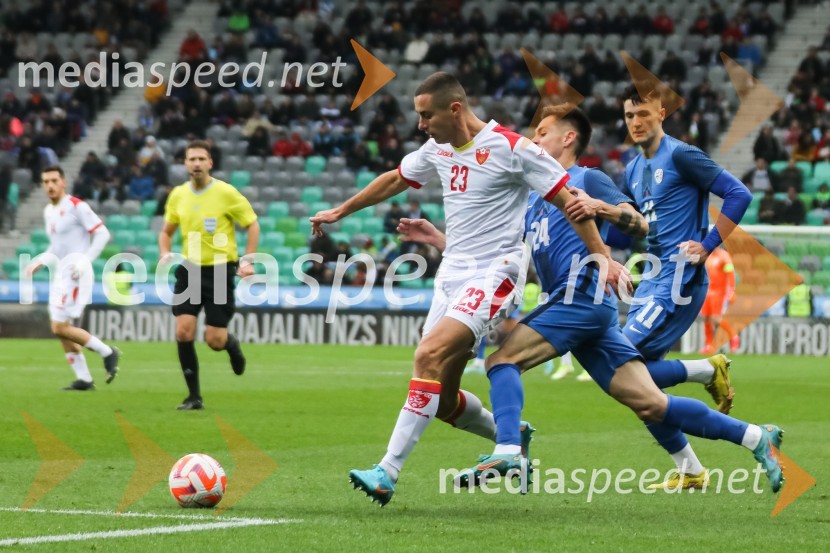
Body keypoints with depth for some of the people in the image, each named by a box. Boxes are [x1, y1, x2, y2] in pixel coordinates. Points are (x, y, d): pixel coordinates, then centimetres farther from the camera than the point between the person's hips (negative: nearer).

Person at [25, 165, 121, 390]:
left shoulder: (76, 207, -10)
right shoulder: (48, 211, 15)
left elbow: (102, 233, -13)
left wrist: (86, 259, -22)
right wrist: (40, 262, 14)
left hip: (75, 272, -9)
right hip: (60, 274, 9)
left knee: (60, 327, -14)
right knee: (61, 330, 5)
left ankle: (107, 353, -1)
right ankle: (84, 379, 11)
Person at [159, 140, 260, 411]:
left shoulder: (226, 193, -8)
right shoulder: (178, 195, 5)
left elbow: (252, 225, 0)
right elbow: (167, 231, 19)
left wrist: (247, 260, -10)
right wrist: (165, 254, 0)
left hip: (220, 270, -3)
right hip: (190, 270, 3)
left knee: (214, 340, -7)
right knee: (183, 331, -11)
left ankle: (232, 345, 32)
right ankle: (194, 396, -1)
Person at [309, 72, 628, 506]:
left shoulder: (511, 148, -12)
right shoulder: (438, 149, 9)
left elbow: (568, 199, -8)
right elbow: (395, 180, 28)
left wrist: (602, 257, -14)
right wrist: (341, 211, 37)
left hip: (492, 274, -8)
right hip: (451, 274, 8)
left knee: (430, 356, -26)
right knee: (441, 399, 5)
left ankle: (388, 473, -29)